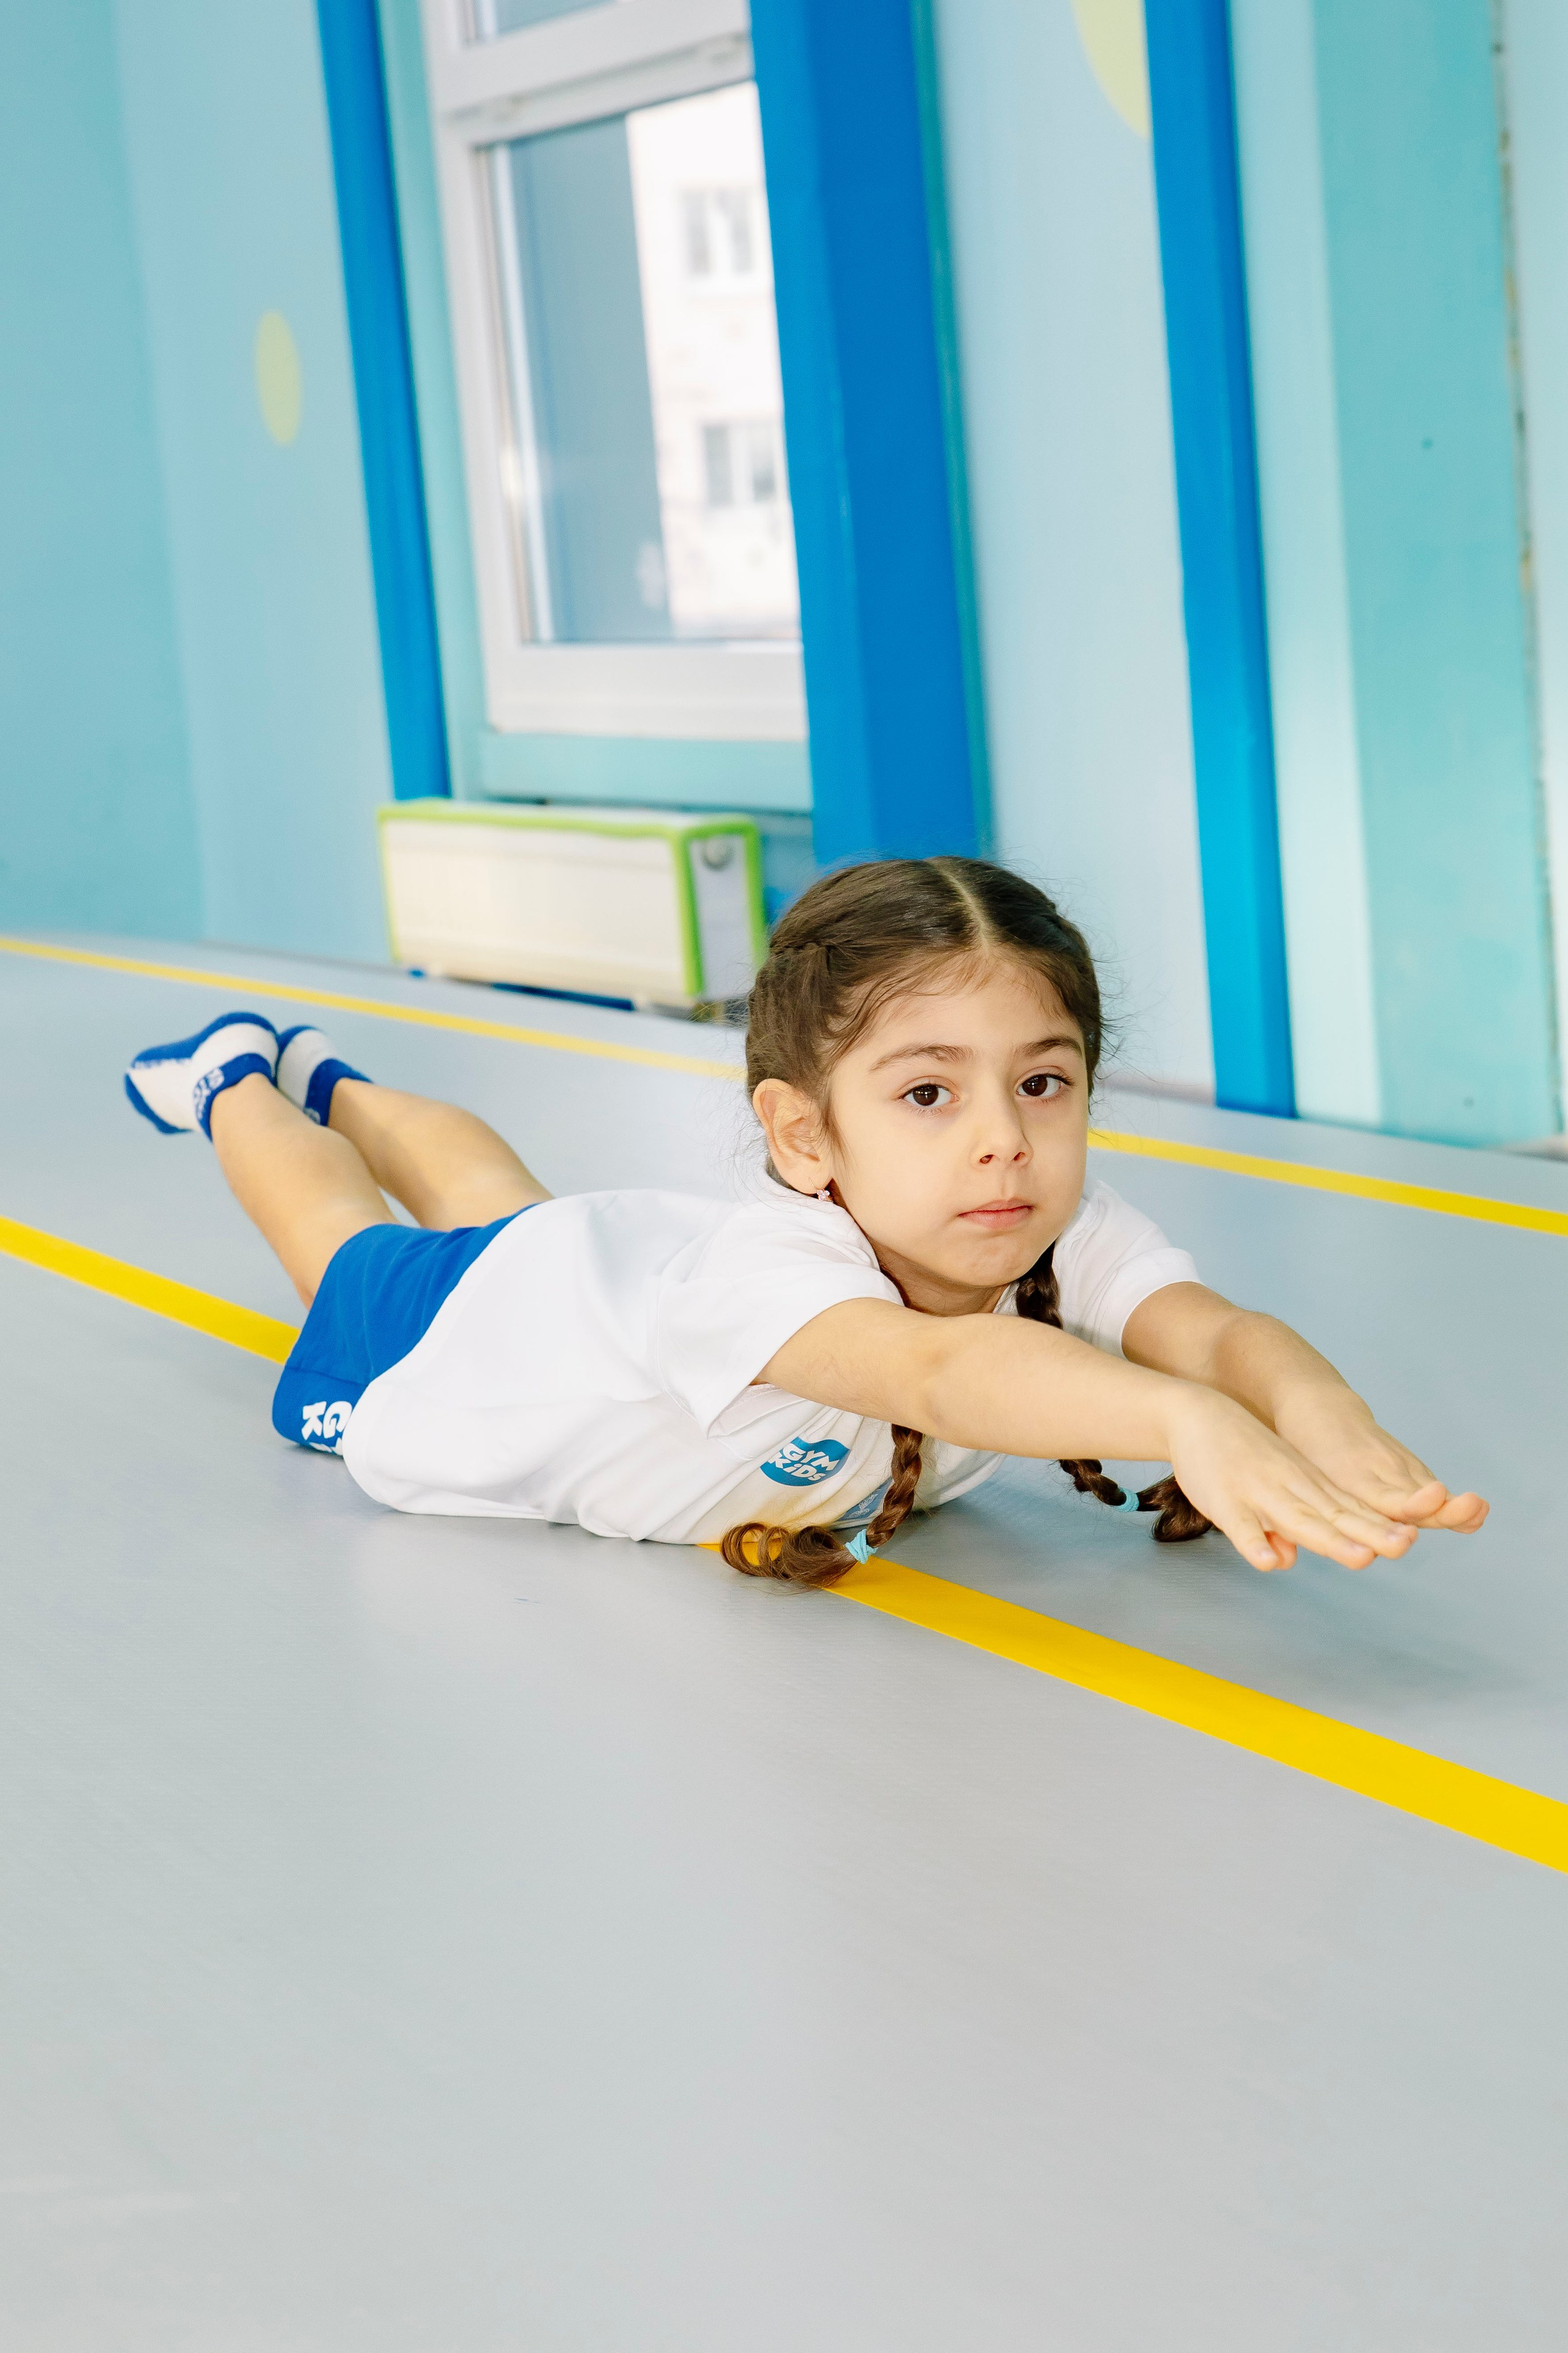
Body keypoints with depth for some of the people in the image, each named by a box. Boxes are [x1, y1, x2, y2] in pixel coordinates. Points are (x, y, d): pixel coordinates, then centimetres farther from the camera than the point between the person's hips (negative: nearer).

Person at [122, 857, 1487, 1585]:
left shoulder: (1070, 1243, -40)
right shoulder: (759, 1270, -56)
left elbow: (1209, 1326, -57)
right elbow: (938, 1369, -75)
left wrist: (1320, 1414, -80)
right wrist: (1187, 1422, -91)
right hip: (464, 1333, -4)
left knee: (496, 1197, 37)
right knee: (353, 1246, 31)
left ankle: (332, 1084, 68)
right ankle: (238, 1081, 62)